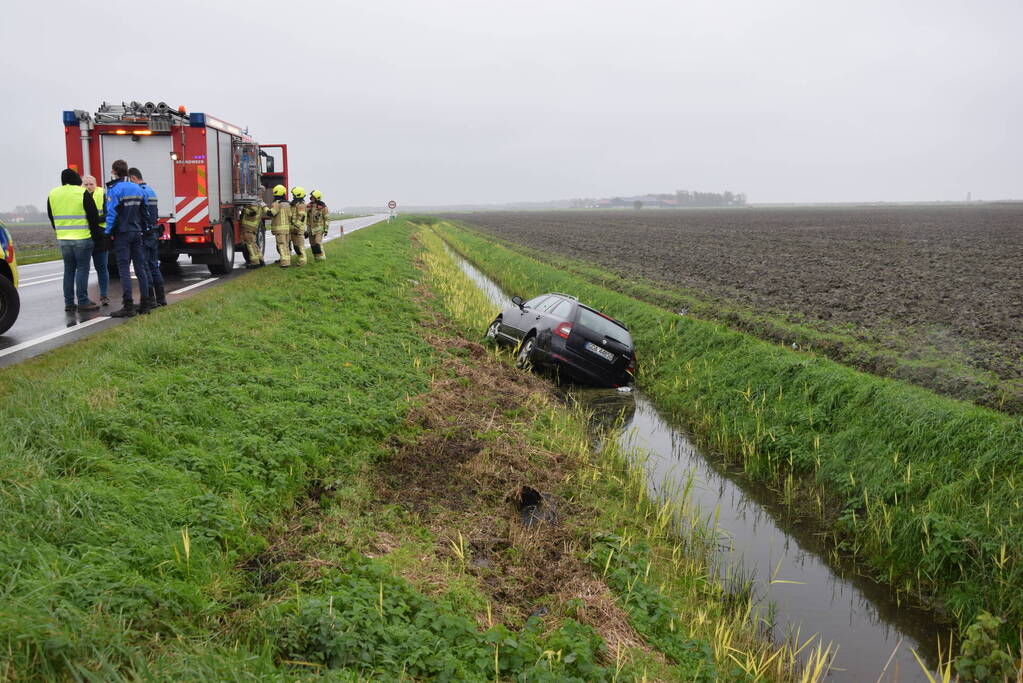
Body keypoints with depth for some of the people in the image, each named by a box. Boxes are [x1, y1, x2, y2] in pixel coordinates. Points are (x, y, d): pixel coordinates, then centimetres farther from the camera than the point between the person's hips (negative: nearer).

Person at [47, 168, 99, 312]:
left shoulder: (52, 194, 8)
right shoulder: (82, 193, -8)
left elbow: (51, 217, 15)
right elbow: (93, 215, -7)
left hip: (63, 239, 5)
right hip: (82, 238, -5)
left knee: (69, 269, 12)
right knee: (82, 269, -1)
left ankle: (69, 302, 11)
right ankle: (83, 302, -4)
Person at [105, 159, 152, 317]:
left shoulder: (114, 189, -10)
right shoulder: (137, 189, 10)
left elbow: (111, 214, -15)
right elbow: (145, 213, 13)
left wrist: (108, 233, -7)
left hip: (122, 234, -6)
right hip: (136, 233, 6)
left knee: (124, 269, -5)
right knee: (140, 268, 9)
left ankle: (128, 306, -8)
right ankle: (145, 303, 12)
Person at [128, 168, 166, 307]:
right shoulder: (151, 191, 16)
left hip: (143, 234, -9)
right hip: (154, 232, 9)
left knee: (144, 267, -5)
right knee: (154, 265, 14)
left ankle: (150, 299, -5)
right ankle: (161, 297, 16)